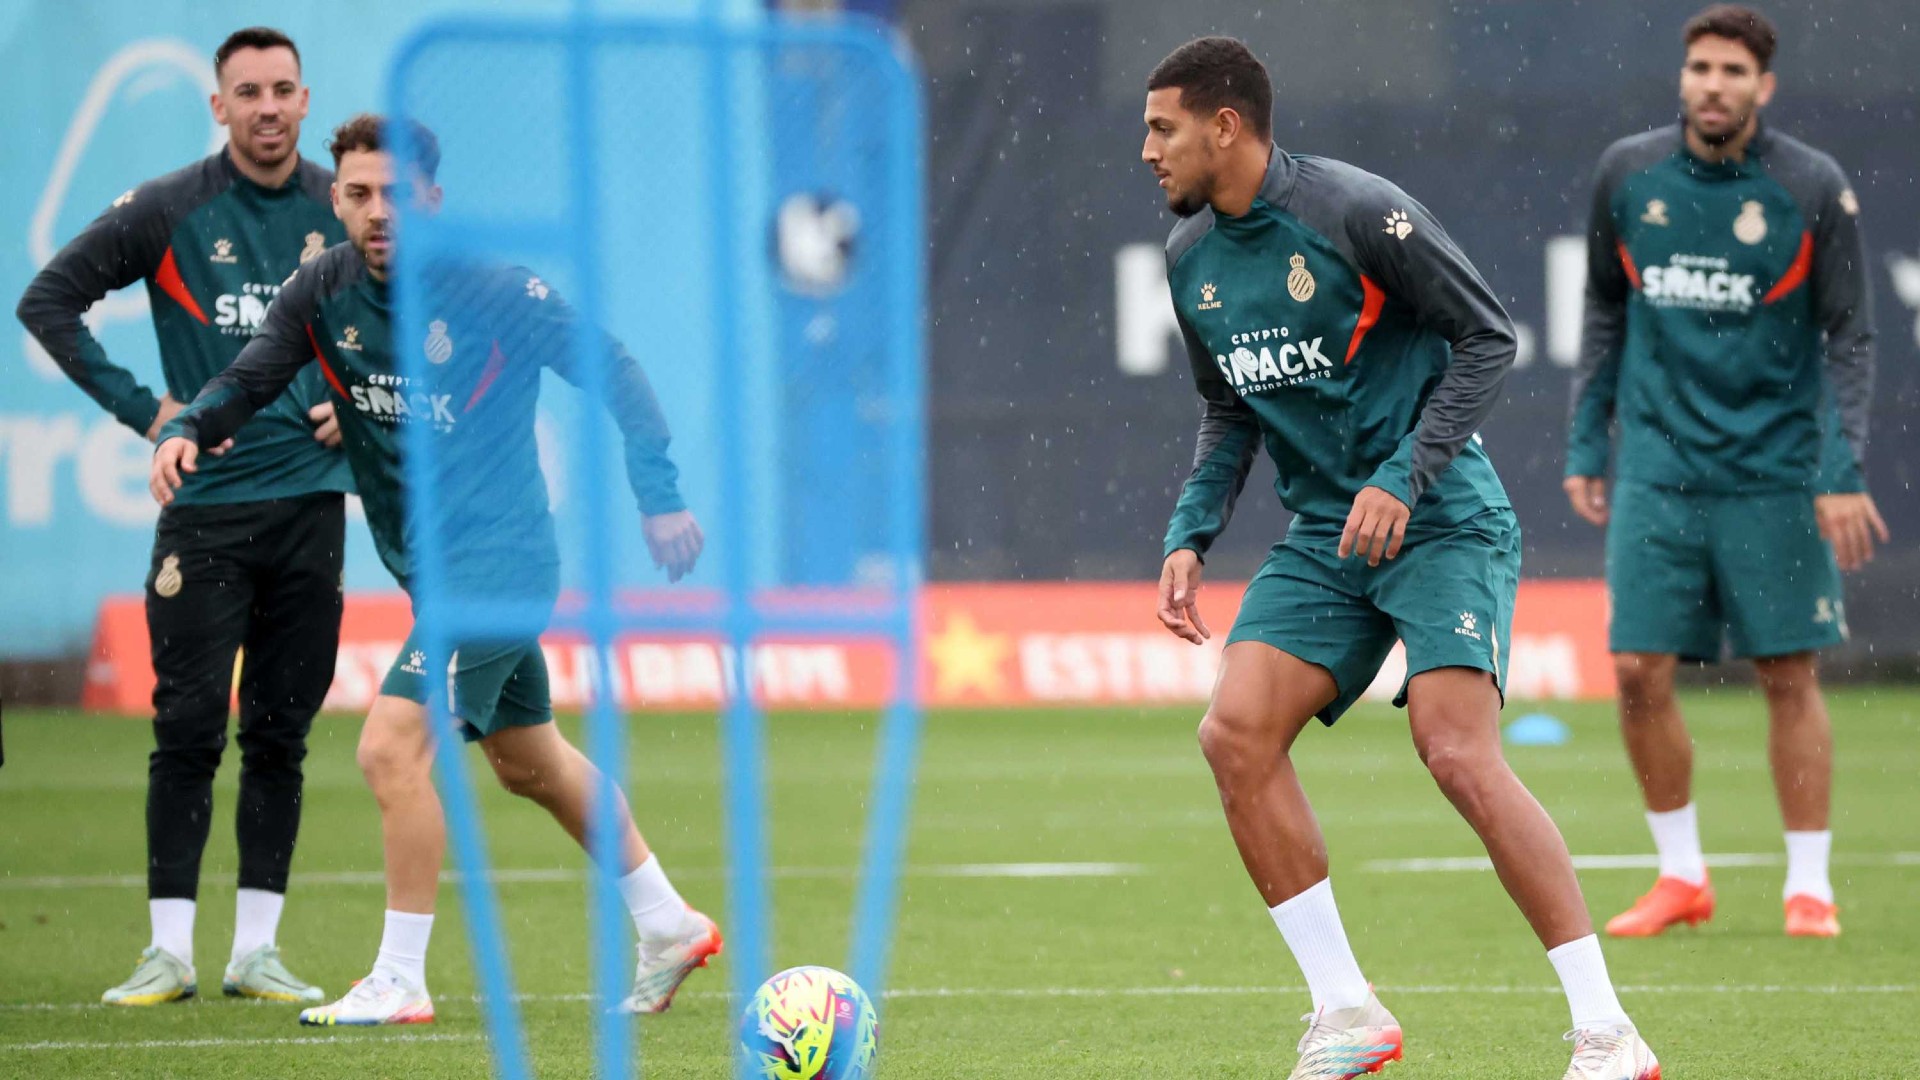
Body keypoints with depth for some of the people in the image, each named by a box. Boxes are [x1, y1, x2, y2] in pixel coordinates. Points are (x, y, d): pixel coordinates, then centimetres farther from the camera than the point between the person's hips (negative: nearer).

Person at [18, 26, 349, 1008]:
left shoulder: (344, 212, 4)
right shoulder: (169, 211, -4)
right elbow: (48, 300, 0)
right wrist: (141, 407, -5)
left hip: (311, 500, 2)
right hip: (206, 506, -2)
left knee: (280, 734, 5)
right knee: (188, 730, -4)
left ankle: (256, 951, 10)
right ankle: (169, 951, 1)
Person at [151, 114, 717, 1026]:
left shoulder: (493, 290, -16)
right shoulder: (321, 292, -1)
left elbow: (614, 371, -7)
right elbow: (249, 379, 0)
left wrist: (659, 497, -8)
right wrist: (185, 430, -22)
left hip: (497, 561, -8)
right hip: (434, 567, 8)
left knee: (391, 747, -17)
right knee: (529, 761, 21)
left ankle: (400, 980, -7)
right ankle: (669, 926, 38)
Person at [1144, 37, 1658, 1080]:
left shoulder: (1356, 213, -14)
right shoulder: (1192, 258, 8)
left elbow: (1487, 339, -10)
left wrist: (1404, 478, -18)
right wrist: (1188, 537, 6)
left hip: (1441, 521, -7)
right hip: (1323, 537, 7)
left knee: (1459, 752, -22)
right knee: (1235, 730, -13)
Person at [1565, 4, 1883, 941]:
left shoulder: (1813, 188, -5)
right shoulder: (1627, 175, 3)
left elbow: (1849, 336, -1)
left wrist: (1843, 472, -10)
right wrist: (1586, 445, 10)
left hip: (1773, 470, -2)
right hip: (1657, 469, 2)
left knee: (1790, 677, 0)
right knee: (1640, 672, -4)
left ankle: (1808, 887, 10)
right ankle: (1681, 876, 12)